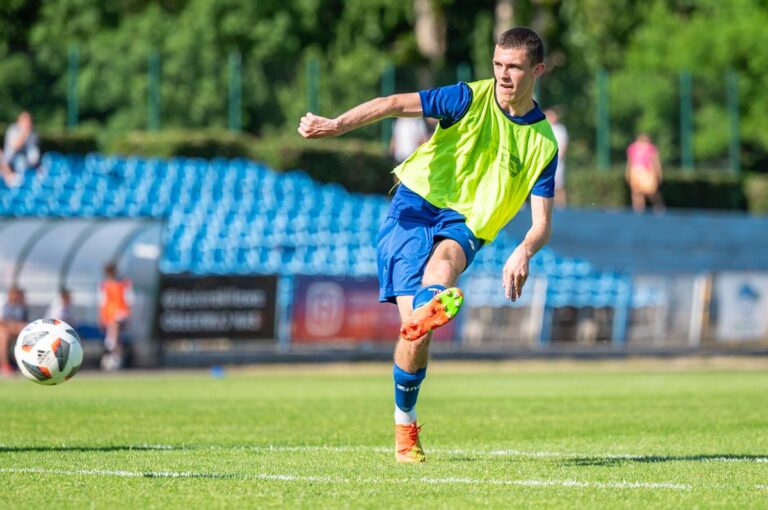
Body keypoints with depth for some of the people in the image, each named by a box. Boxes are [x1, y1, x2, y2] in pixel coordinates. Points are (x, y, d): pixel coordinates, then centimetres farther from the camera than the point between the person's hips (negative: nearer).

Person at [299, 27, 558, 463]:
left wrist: (524, 252, -25)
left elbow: (542, 223, -1)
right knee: (415, 331, -18)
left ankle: (429, 310, -69)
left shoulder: (544, 143, 4)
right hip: (417, 203, 0)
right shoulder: (472, 99, 0)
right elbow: (396, 104, -10)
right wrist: (338, 124, -27)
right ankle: (405, 426, -8)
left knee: (443, 260, -39)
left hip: (464, 226, 0)